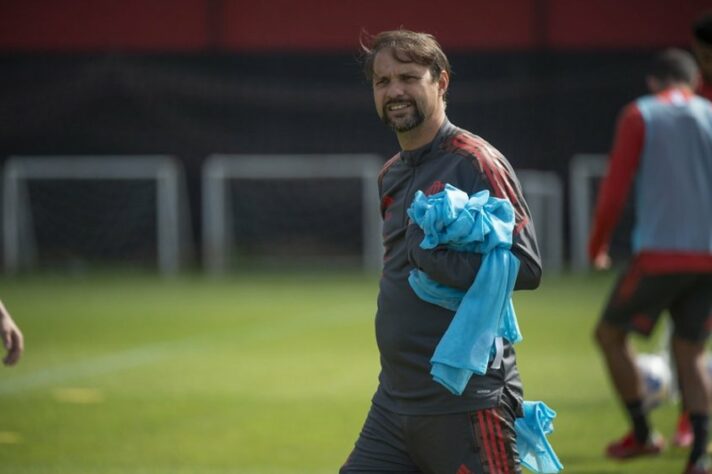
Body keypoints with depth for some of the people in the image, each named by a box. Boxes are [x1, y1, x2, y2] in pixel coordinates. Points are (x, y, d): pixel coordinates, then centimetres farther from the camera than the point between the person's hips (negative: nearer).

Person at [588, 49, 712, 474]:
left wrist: (598, 244, 10)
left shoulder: (639, 116, 1)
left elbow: (615, 190, -4)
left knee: (611, 334, 15)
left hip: (659, 256, -4)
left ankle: (642, 434, 14)